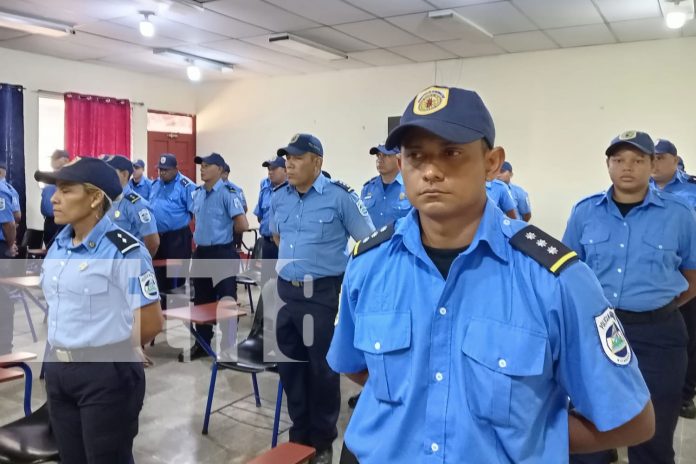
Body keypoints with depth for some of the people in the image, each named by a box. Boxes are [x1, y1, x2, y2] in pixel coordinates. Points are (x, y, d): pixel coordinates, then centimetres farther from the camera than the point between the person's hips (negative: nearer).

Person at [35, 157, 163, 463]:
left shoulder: (125, 250, -18)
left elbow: (151, 324, -17)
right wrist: (64, 350, 9)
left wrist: (108, 350, -3)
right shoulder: (57, 246, 6)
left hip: (106, 374, -7)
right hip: (57, 370, 7)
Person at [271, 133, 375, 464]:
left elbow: (368, 241, -6)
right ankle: (299, 434, 34)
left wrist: (344, 271, -3)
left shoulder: (339, 196, -12)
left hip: (322, 294, -6)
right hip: (285, 291, 6)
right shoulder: (278, 197, 7)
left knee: (322, 367, 5)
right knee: (289, 364, 15)